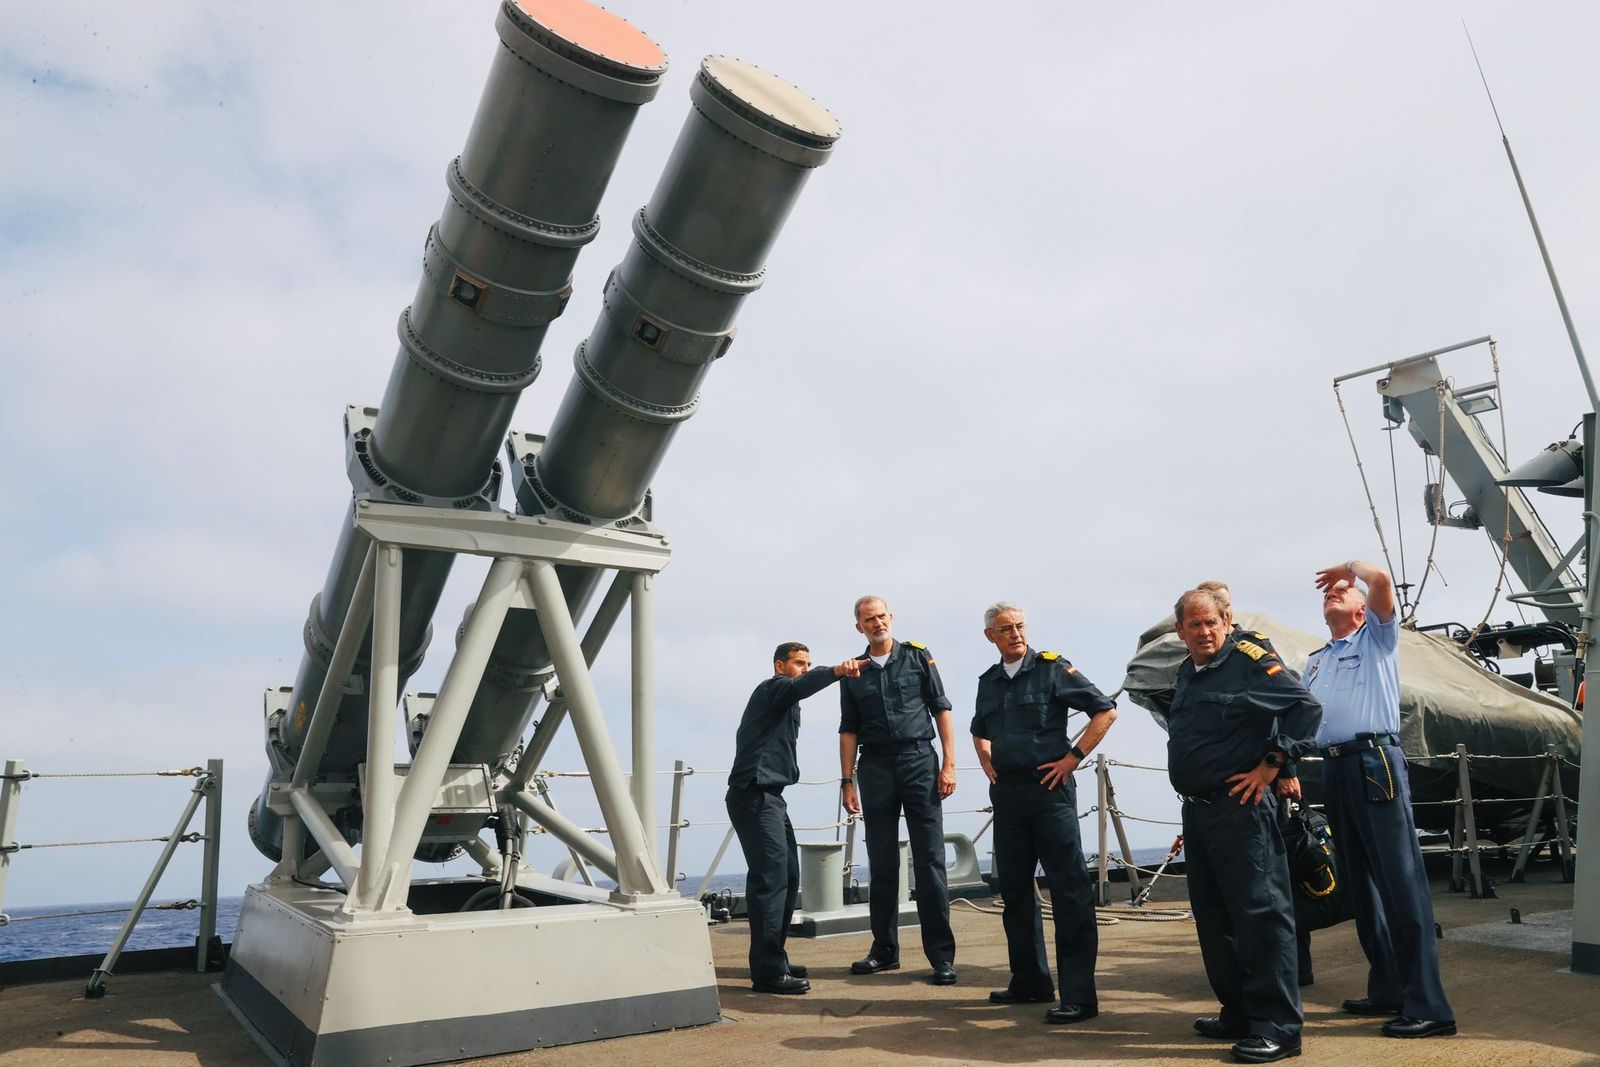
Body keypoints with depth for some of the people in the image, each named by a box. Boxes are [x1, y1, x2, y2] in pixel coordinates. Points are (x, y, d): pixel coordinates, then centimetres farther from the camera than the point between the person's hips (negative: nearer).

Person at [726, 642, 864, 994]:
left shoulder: (781, 699, 25)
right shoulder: (773, 688, -7)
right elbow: (800, 687, -30)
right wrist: (835, 671, -46)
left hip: (769, 797, 11)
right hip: (755, 796, -11)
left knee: (787, 877, 13)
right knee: (771, 878, -14)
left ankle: (774, 961, 22)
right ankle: (768, 971, -12)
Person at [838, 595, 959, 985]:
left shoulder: (917, 656, 5)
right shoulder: (854, 672, 11)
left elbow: (941, 709, 4)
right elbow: (849, 731, 11)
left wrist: (949, 763, -4)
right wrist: (848, 782, 5)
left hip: (919, 761, -2)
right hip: (875, 768, 3)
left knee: (929, 860, -4)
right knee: (881, 864, 8)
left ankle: (942, 956, 2)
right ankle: (885, 950, 19)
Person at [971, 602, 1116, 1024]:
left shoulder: (1053, 668, -4)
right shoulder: (989, 682, 13)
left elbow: (1105, 710, -6)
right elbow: (979, 732, 30)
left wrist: (1073, 758, -10)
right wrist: (987, 764, 13)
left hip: (1049, 788, -6)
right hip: (1006, 792, 7)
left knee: (1069, 887, -5)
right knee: (1013, 887, 12)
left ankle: (1078, 995, 0)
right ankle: (1030, 982, 26)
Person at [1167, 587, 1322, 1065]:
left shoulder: (1251, 661, -8)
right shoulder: (1187, 673, 16)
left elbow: (1306, 707, -16)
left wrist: (1270, 765, -15)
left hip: (1240, 808, -9)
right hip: (1196, 810, 9)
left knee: (1260, 913, -5)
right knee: (1213, 917, 15)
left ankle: (1277, 1028, 3)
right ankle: (1238, 1013, 27)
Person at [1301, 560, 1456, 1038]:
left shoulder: (1376, 637, 7)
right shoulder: (1315, 661, 24)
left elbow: (1382, 578, -10)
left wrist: (1349, 565, 8)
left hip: (1375, 762, -7)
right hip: (1334, 770, 7)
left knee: (1402, 882, -8)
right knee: (1362, 884, 11)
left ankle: (1428, 1005, -6)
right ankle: (1387, 989, 21)